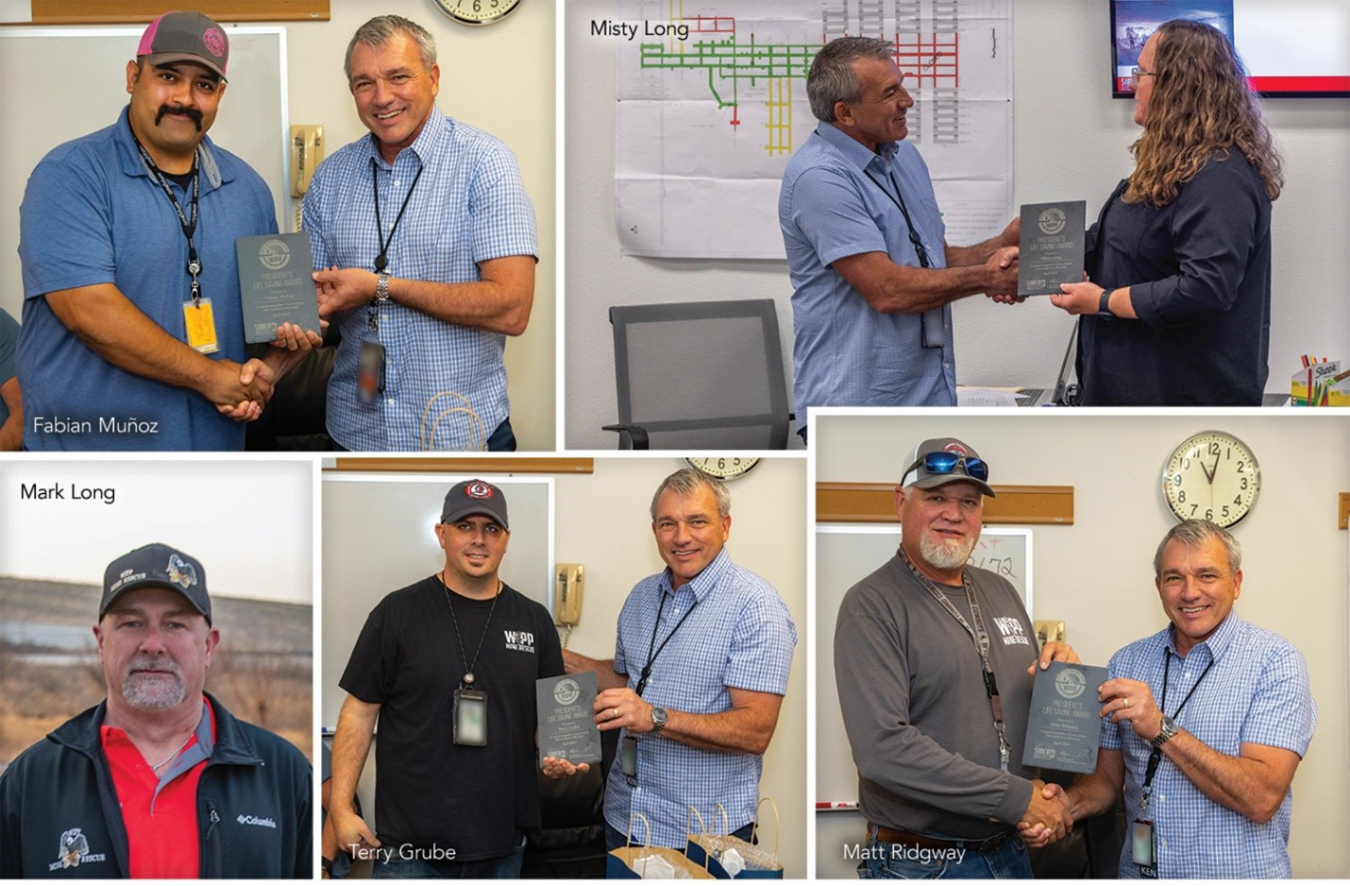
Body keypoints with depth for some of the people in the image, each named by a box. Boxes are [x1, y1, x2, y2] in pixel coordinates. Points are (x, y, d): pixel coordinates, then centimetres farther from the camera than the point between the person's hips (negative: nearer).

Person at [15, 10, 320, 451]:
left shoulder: (247, 187, 7)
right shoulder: (70, 176, -10)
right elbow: (89, 311, -20)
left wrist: (264, 370, -8)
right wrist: (210, 376, -17)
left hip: (216, 440, 5)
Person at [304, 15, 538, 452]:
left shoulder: (484, 162, -10)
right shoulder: (331, 176, 6)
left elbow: (511, 309, -19)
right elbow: (316, 294, 10)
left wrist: (380, 287, -18)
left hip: (460, 430, -4)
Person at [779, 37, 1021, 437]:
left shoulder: (904, 155, 13)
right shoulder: (819, 177, -16)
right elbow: (887, 290, -21)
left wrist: (997, 248, -1)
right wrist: (983, 278, -10)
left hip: (931, 391, 8)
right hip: (855, 403, -8)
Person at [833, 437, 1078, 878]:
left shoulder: (1001, 592, 11)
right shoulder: (871, 606, -12)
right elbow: (883, 747, -23)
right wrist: (1016, 797, -21)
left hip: (1011, 853, 7)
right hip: (921, 862, -6)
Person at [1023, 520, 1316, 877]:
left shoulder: (1275, 661, -10)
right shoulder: (1127, 662, 3)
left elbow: (1262, 799, -19)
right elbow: (1108, 778, 9)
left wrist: (1162, 730, -25)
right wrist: (1066, 804, -11)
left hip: (1238, 873, -3)